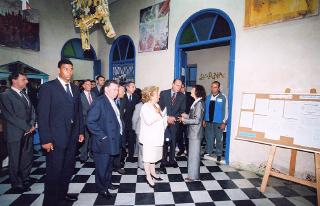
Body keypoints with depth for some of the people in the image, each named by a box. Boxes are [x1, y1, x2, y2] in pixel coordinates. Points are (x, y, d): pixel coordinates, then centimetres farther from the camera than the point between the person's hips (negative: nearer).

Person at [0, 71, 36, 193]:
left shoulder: (24, 95, 14)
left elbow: (32, 111, 11)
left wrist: (32, 125, -5)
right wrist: (27, 127, -14)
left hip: (28, 133, 6)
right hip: (15, 134, -6)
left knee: (28, 159, 13)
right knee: (15, 161, 8)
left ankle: (25, 180, 29)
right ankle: (17, 185, 23)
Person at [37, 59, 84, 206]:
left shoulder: (75, 88, 10)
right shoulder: (48, 87, -8)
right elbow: (42, 115, -13)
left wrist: (80, 131, 9)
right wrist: (45, 139, -16)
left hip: (72, 136, 6)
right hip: (56, 137, -6)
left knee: (68, 168, 17)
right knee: (54, 171, 5)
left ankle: (63, 193, 37)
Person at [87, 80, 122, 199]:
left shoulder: (112, 102, 10)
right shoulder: (99, 101, -17)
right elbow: (90, 121, -23)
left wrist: (119, 132, 9)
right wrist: (102, 136, -21)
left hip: (112, 141, 9)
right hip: (104, 142, -8)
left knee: (109, 165, 23)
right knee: (102, 167, 8)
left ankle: (107, 183, 41)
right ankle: (102, 188, 27)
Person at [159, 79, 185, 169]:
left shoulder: (182, 96, 4)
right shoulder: (163, 93, -1)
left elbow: (182, 110, 2)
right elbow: (160, 107, -4)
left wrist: (174, 117, -11)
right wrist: (167, 117, -13)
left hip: (174, 121, 2)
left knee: (173, 141, 9)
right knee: (164, 141, 1)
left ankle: (172, 160, 24)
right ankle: (164, 161, 14)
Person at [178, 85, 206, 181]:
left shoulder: (199, 104, -18)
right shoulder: (197, 103, 10)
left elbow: (197, 120, -21)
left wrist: (184, 120, -15)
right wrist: (186, 116, 4)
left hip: (195, 133, -9)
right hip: (193, 132, 9)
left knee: (194, 153, 3)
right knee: (193, 153, 18)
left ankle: (193, 175, 17)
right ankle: (194, 173, 32)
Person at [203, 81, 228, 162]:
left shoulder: (223, 97, -6)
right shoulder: (208, 97, 5)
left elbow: (226, 110, -6)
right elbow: (205, 109, 9)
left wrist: (224, 122, -8)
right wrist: (204, 119, 6)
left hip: (218, 122, -3)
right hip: (208, 121, 3)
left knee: (219, 138, 8)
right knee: (209, 137, 13)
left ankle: (219, 154, 23)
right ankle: (208, 151, 29)